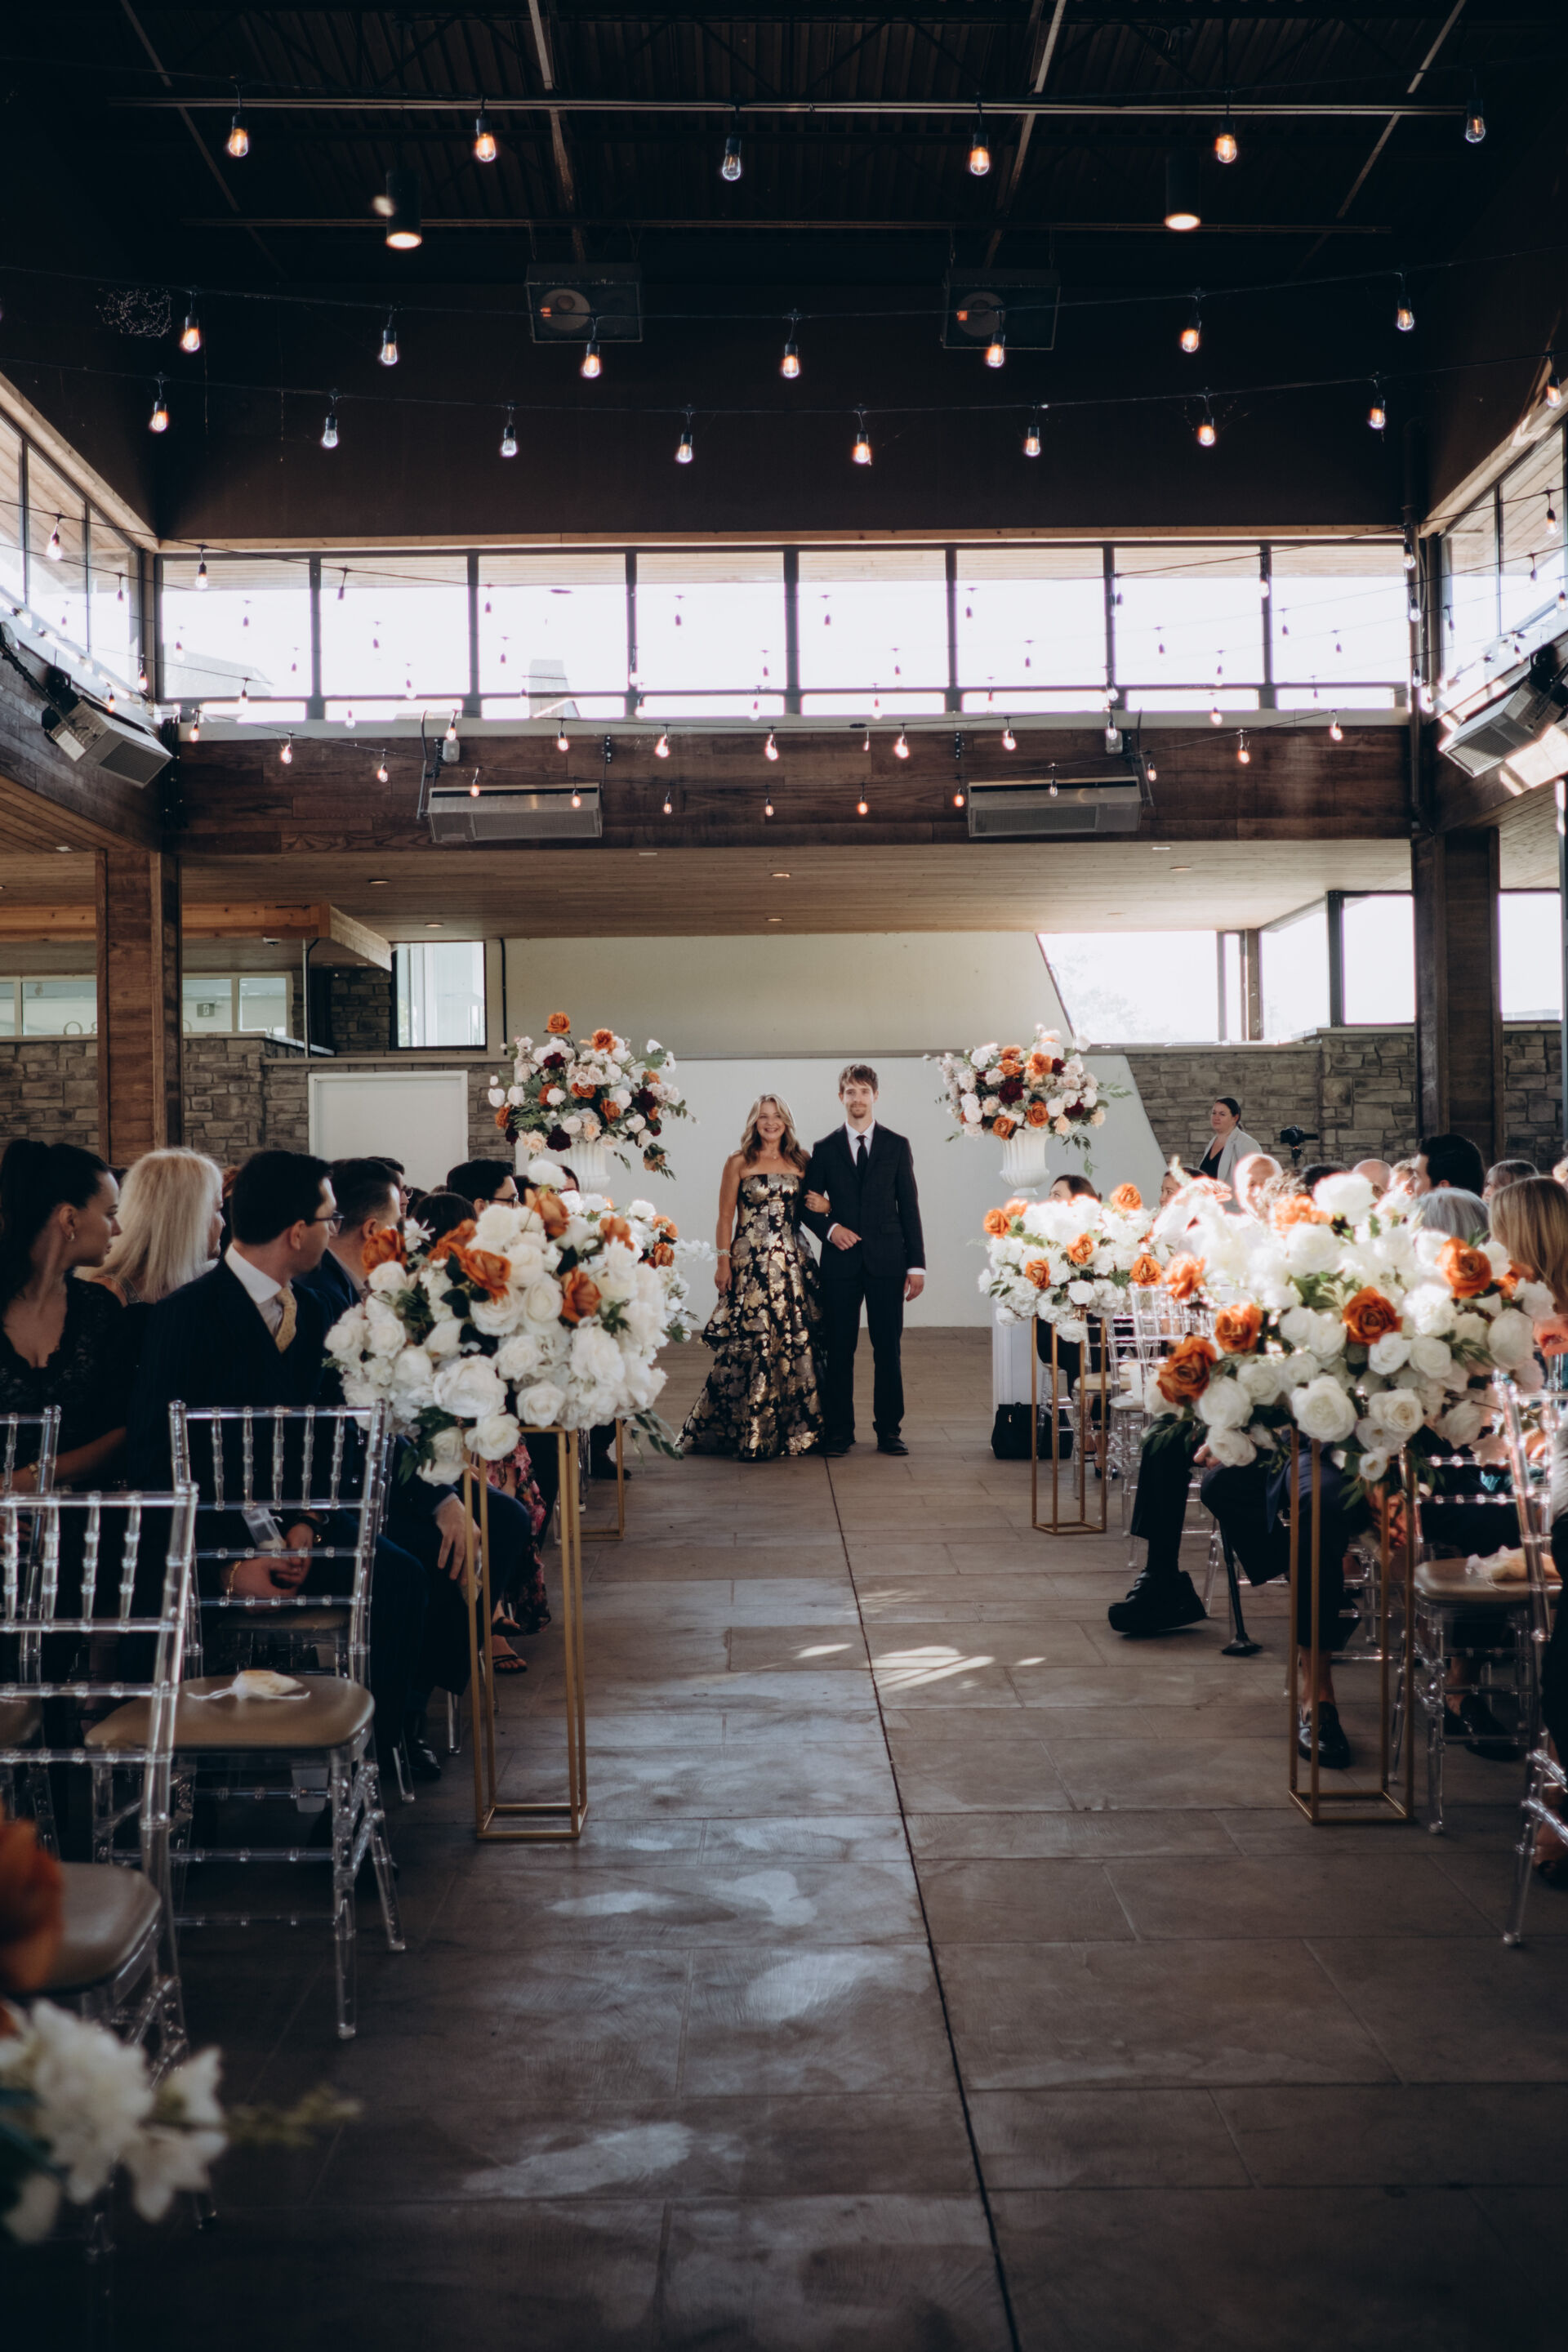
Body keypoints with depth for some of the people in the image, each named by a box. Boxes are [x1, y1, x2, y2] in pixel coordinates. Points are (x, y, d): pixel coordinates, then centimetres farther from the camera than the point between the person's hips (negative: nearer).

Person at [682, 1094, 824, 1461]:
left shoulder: (800, 1162, 11)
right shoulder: (738, 1163, 2)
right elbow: (726, 1216, 1)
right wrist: (724, 1261, -6)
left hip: (792, 1262, 3)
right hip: (750, 1262, -3)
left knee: (797, 1343, 2)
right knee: (749, 1345, -5)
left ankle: (798, 1429, 11)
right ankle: (751, 1434, 2)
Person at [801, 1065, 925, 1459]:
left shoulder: (897, 1146, 7)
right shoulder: (824, 1149, 8)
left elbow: (909, 1207, 5)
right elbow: (809, 1205, 11)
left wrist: (917, 1264, 0)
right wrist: (830, 1228, -10)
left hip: (886, 1262, 0)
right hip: (841, 1261, 0)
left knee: (888, 1348, 1)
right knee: (839, 1349, 1)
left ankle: (889, 1430, 9)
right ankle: (838, 1431, 9)